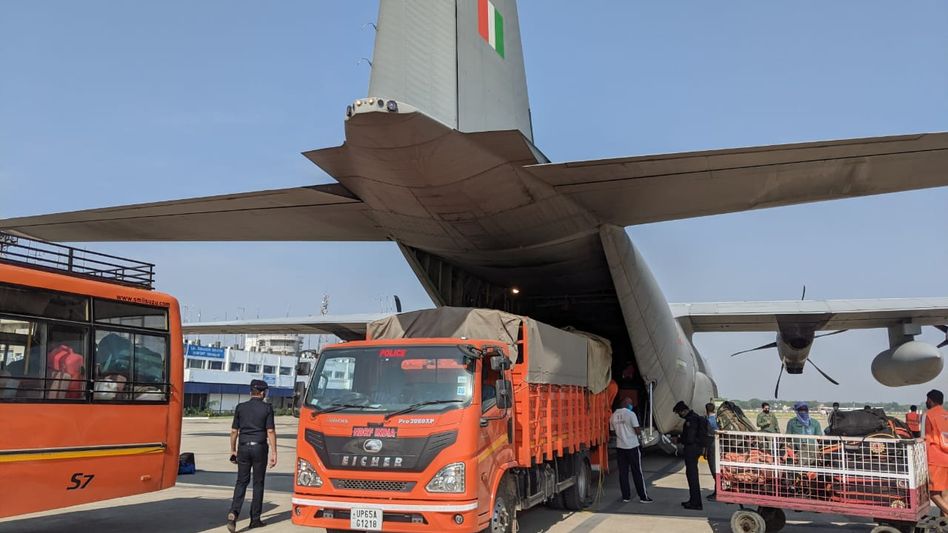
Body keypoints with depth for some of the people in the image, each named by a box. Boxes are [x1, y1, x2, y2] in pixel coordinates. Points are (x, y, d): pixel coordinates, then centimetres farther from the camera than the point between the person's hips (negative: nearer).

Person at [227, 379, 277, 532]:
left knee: (241, 481, 8)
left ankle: (234, 512, -14)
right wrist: (274, 453, -5)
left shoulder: (240, 407, 5)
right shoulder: (267, 408, -3)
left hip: (243, 448, 2)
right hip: (259, 448, -2)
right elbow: (270, 432, -7)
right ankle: (255, 519, 12)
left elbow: (234, 431, 6)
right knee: (258, 483, 8)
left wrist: (233, 450, 16)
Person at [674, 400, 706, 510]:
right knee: (692, 474, 18)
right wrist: (680, 438, 17)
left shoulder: (691, 420, -19)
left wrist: (678, 440, -8)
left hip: (691, 448, -11)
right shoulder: (695, 417, 13)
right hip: (696, 448, 11)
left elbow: (689, 439, -22)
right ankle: (693, 500, 26)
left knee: (692, 475, -5)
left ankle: (696, 503, -2)